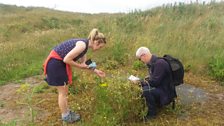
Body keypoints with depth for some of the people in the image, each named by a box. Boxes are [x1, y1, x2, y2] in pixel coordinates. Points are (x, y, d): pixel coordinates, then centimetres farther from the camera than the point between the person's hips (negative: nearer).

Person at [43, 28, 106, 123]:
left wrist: (96, 71, 13)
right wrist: (80, 66, -13)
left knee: (64, 91, 19)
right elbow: (66, 59, -26)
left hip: (59, 63, 9)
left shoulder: (85, 44, 6)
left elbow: (83, 63, 15)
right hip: (55, 63, -9)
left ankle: (67, 112, 35)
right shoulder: (82, 45, -23)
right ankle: (65, 116, 23)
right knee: (63, 92, 5)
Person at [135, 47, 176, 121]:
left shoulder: (159, 63, -25)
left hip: (165, 92, -10)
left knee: (146, 90, -30)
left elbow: (154, 82, -28)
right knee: (140, 86, 10)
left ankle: (152, 113, -9)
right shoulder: (151, 63, 4)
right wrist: (141, 81, 1)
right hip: (159, 87, 10)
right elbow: (151, 77, 16)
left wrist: (141, 82, -16)